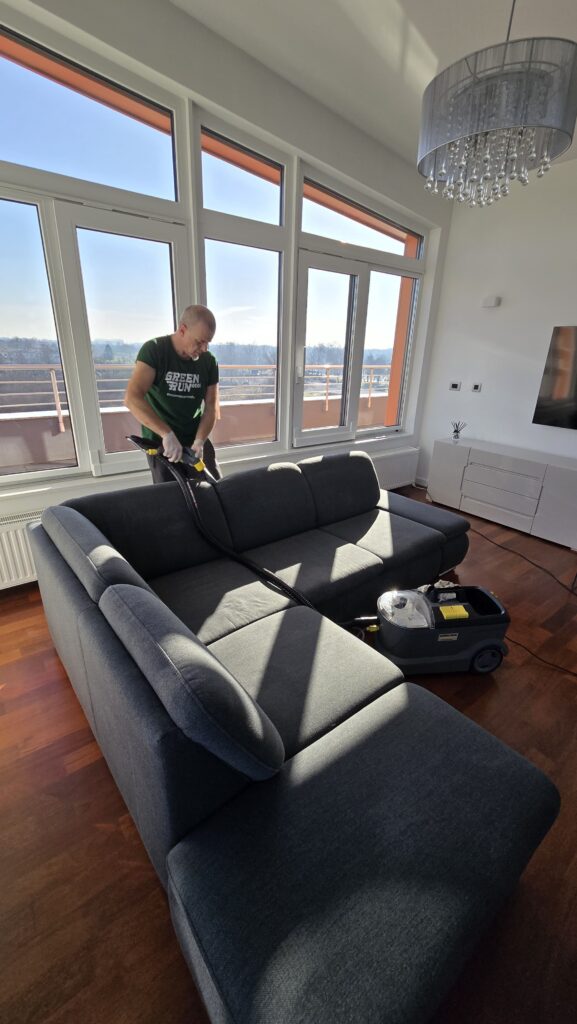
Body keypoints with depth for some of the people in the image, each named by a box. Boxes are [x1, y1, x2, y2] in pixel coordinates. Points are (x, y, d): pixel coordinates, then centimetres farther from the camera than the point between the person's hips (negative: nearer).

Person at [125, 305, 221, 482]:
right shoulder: (153, 350, -15)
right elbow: (132, 398, -26)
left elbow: (211, 407, -2)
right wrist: (167, 434, -37)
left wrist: (199, 441, -19)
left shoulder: (209, 361, -4)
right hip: (160, 441, -3)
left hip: (196, 438, 4)